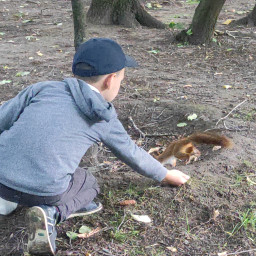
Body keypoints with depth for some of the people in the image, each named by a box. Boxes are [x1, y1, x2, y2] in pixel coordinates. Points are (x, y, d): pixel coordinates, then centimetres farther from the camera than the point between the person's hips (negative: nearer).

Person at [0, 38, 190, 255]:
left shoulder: (44, 88, 9)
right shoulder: (104, 121, 8)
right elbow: (132, 154, 21)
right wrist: (166, 175, 38)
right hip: (45, 191, -3)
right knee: (88, 184, 25)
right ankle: (52, 212, -3)